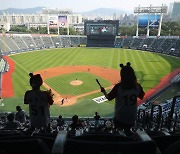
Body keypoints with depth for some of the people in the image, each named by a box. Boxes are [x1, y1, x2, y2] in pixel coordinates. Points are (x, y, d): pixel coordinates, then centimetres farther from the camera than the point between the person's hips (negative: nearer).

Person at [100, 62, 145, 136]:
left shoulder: (118, 86, -24)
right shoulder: (137, 86, -14)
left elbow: (109, 98, -13)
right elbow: (141, 97, 3)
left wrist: (104, 91, 5)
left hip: (120, 117, -3)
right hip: (132, 117, 3)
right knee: (127, 132, 28)